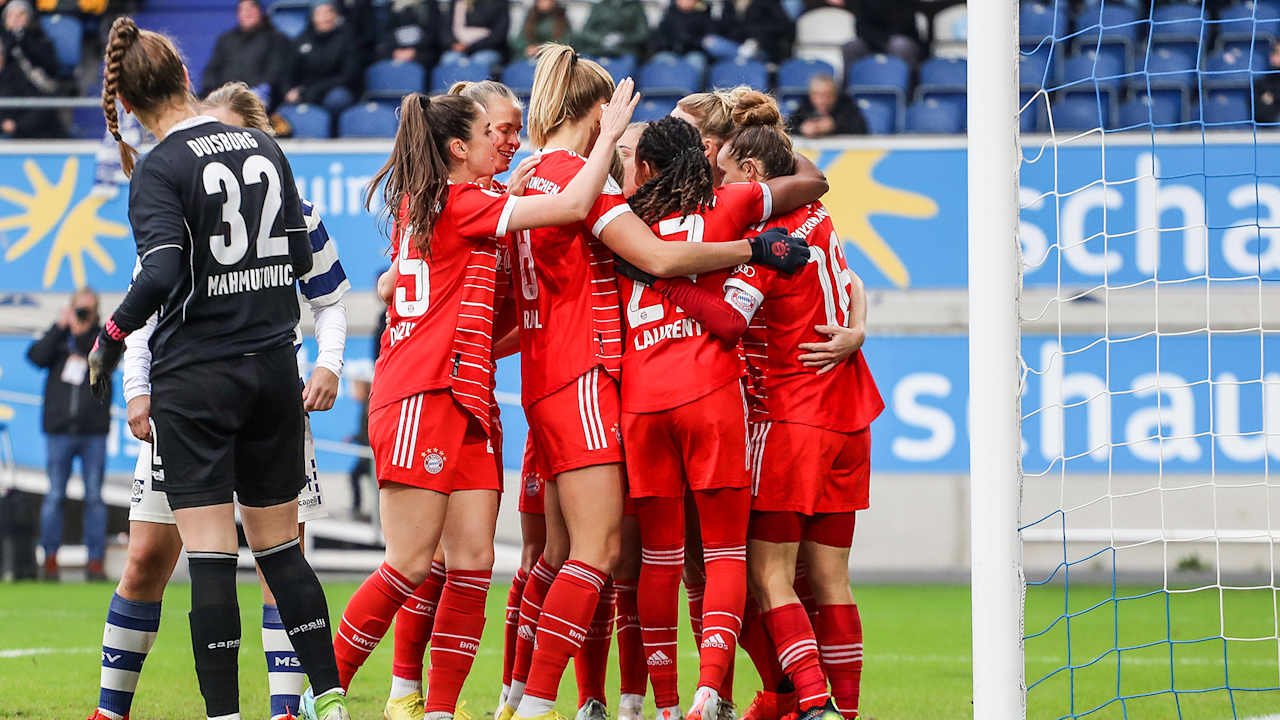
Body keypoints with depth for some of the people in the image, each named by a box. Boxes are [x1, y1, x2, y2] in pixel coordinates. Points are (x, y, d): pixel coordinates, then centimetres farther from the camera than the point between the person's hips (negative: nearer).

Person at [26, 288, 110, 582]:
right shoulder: (58, 337, 11)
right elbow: (37, 357, -5)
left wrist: (84, 332, -10)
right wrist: (60, 328, -8)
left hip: (94, 430, -1)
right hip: (59, 429, 1)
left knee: (94, 497, 0)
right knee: (54, 496, 0)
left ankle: (95, 560, 2)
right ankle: (50, 558, 6)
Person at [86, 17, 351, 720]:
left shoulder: (158, 170, -10)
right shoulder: (264, 149, 7)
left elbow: (162, 272, -22)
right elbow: (301, 258, 11)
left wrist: (111, 334, -8)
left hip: (196, 378, -5)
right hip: (274, 367, 5)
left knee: (209, 555, -4)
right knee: (279, 545, 14)